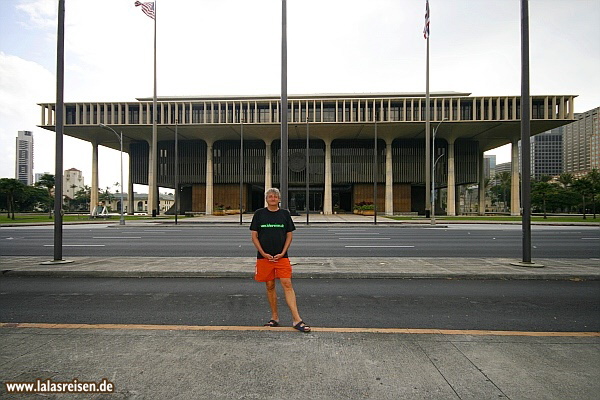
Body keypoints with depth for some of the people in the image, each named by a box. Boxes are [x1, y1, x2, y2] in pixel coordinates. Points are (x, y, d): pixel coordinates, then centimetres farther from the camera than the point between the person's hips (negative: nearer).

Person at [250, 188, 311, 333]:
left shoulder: (285, 214, 5)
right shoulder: (259, 214, 3)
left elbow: (289, 236, 6)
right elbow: (254, 236, 3)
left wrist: (282, 253, -6)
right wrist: (264, 254, -7)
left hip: (281, 257, 0)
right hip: (264, 257, 1)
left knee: (287, 285, -7)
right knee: (270, 286, 9)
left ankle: (296, 320, -5)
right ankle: (274, 318, 22)